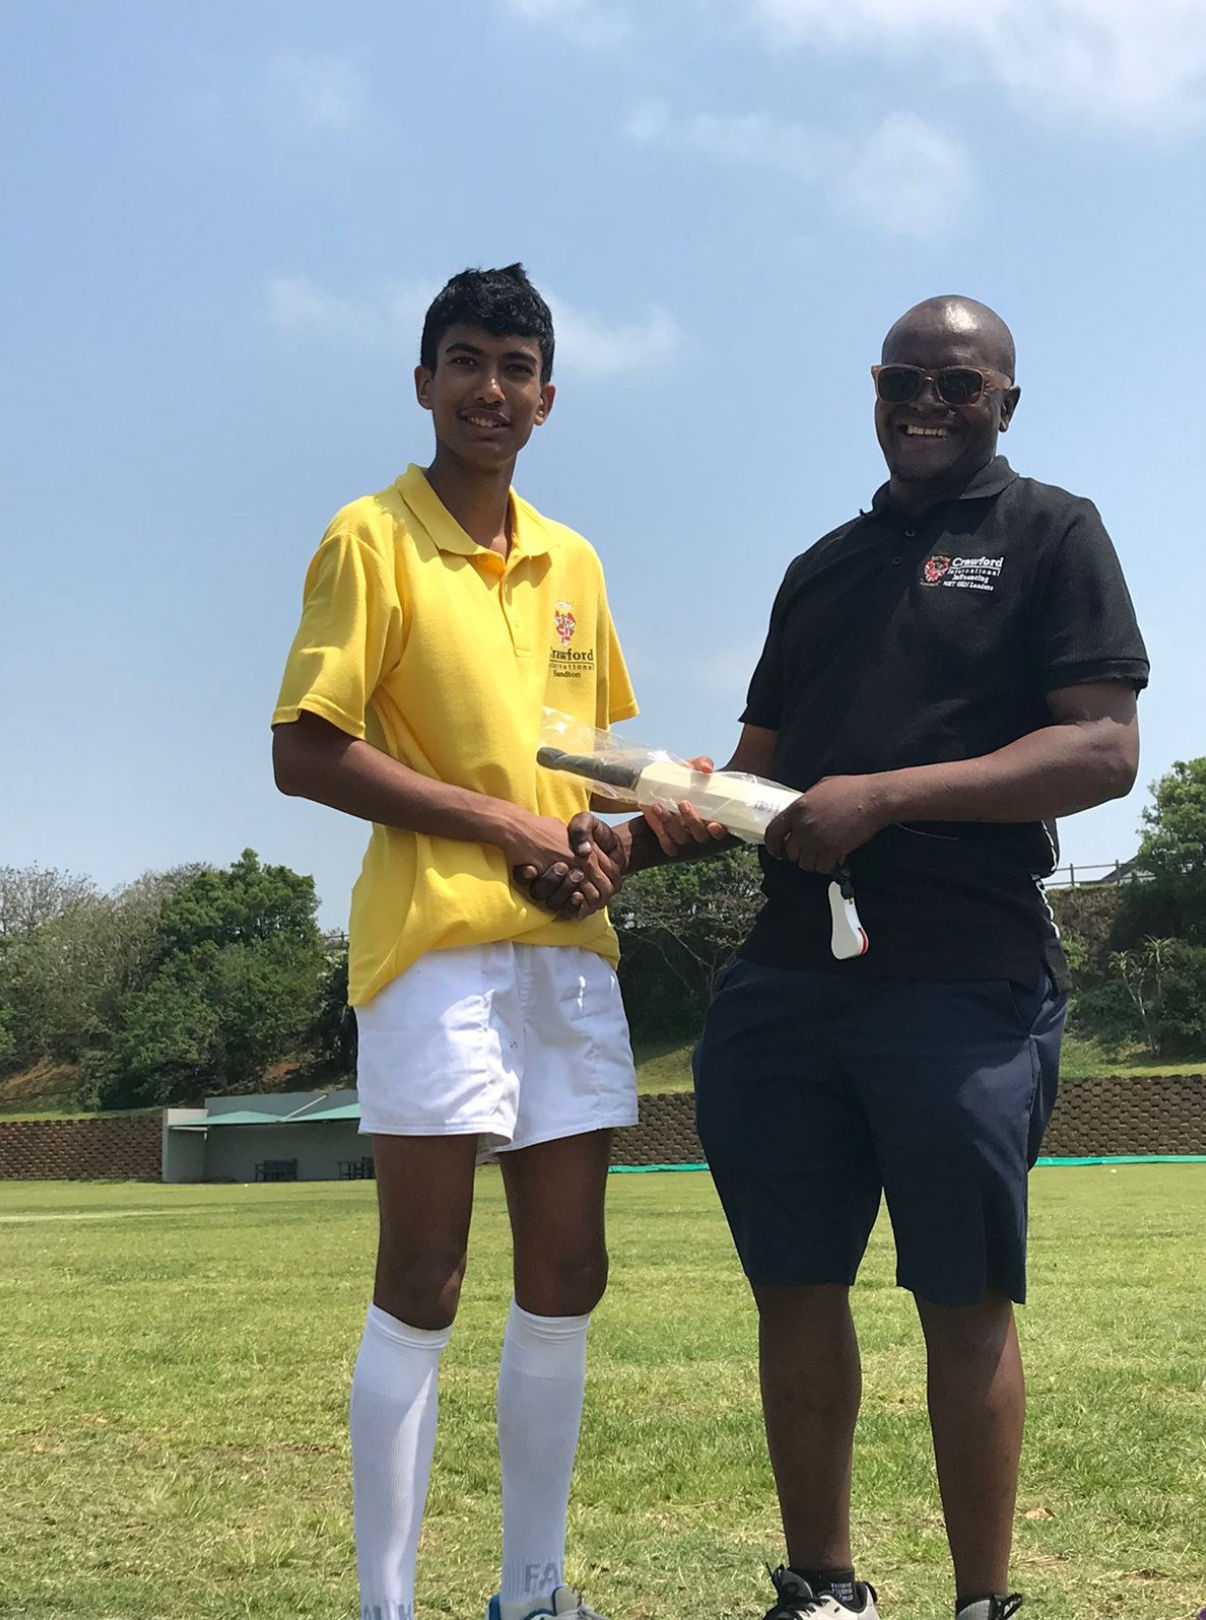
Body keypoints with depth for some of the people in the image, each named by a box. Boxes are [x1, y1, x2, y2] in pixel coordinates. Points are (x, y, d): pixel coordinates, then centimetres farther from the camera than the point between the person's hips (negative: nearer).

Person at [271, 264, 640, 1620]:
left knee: (565, 1276, 8)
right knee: (422, 1285, -5)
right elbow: (304, 754, -9)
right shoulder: (371, 538, -2)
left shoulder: (572, 562, 17)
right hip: (435, 939, -6)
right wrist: (509, 824, -12)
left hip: (570, 945, 6)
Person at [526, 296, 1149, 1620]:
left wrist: (885, 795, -16)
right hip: (789, 978, 6)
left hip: (967, 986, -5)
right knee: (795, 1294, 8)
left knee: (965, 1305, 0)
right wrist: (632, 842, 2)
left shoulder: (1048, 533, 4)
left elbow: (1105, 752, -8)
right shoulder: (823, 569, 21)